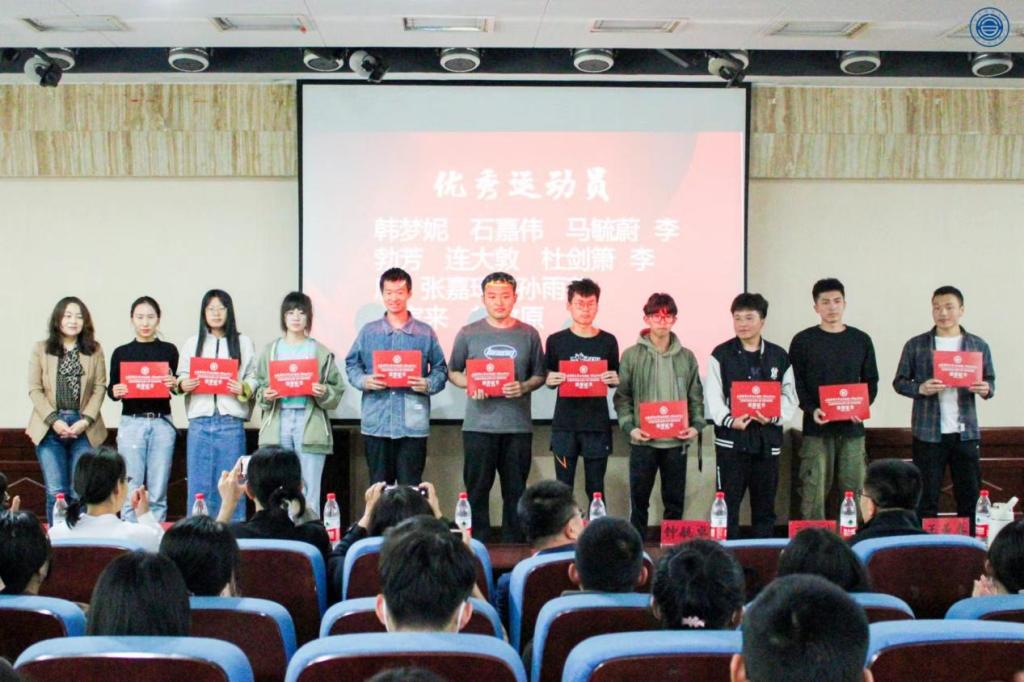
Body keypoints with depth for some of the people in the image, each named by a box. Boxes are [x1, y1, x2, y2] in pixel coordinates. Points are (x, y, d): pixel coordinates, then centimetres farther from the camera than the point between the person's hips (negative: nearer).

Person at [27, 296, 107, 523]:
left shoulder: (95, 350, 8)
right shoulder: (40, 349, 7)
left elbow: (99, 388, 3)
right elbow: (34, 390, 2)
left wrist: (86, 420, -9)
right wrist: (53, 420, -9)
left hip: (83, 428, 0)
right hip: (50, 428, 0)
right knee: (56, 492, -3)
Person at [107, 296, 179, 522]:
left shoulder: (169, 350, 8)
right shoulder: (121, 353, 7)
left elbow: (178, 387, 11)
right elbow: (111, 390, 11)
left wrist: (174, 384, -12)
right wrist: (115, 392, -12)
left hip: (162, 423, 0)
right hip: (131, 423, 0)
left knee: (158, 493, 2)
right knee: (131, 492, -2)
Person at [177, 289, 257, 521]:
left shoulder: (244, 343, 7)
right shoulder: (193, 343, 13)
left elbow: (253, 378, 3)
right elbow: (182, 376, 12)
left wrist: (244, 389, -17)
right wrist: (182, 385, -10)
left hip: (231, 421, -2)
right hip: (200, 420, 2)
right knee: (198, 484, 4)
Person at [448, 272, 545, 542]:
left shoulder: (528, 334, 7)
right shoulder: (468, 334, 5)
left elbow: (539, 375, 10)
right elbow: (453, 372, 10)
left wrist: (524, 387, -11)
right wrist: (470, 385, -10)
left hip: (518, 426, 1)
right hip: (478, 425, -1)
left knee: (515, 490, 6)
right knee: (477, 489, 2)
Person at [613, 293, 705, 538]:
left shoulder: (687, 357, 8)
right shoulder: (632, 355, 1)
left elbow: (696, 396, 11)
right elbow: (622, 396, 0)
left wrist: (697, 425, -4)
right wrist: (629, 427, -12)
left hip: (677, 442, 2)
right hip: (643, 441, -2)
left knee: (675, 502, 9)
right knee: (639, 501, 5)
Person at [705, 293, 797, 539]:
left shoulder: (779, 357, 8)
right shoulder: (721, 355, 2)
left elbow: (789, 396, 6)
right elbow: (713, 395, -5)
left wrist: (774, 417, -14)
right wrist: (729, 421, -21)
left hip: (768, 440, 2)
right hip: (731, 439, -2)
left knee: (765, 506, 10)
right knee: (727, 505, 0)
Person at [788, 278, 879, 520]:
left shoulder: (861, 340, 11)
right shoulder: (803, 341, 3)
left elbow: (871, 381, 13)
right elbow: (796, 384, 1)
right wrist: (811, 409, -14)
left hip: (852, 427, 2)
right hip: (816, 428, -2)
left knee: (855, 489, 3)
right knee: (814, 492, -3)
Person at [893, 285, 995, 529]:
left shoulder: (978, 345, 7)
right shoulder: (916, 345, 2)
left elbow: (990, 379, 13)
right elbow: (899, 382, 5)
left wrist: (986, 389, -10)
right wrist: (920, 389, -15)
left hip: (966, 432, 2)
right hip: (928, 433, -1)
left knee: (970, 496, 5)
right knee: (926, 499, 3)